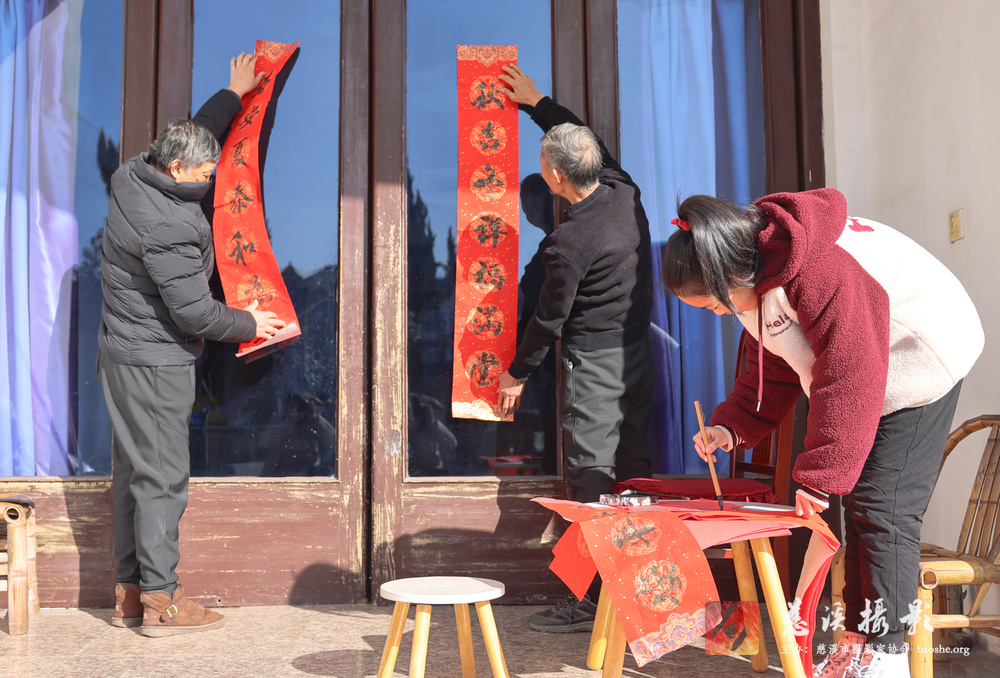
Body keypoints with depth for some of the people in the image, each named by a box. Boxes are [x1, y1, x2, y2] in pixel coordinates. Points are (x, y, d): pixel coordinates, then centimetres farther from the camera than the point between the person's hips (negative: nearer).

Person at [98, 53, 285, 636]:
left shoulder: (131, 177, 4)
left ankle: (129, 592, 22)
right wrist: (250, 323, -4)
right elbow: (194, 311, -21)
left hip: (121, 353, 10)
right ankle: (161, 600, 6)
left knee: (133, 471, 14)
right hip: (156, 363, -10)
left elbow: (194, 133, 22)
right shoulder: (170, 226, -24)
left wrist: (234, 94, 31)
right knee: (163, 477, -2)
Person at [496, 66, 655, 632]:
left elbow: (550, 319, -12)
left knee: (592, 480, -2)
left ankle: (596, 601, 4)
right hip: (638, 350, 8)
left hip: (594, 360, -8)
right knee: (634, 472, 13)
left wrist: (517, 374, 3)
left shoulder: (569, 241, -21)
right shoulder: (626, 192, 0)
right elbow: (590, 141, 20)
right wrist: (536, 102, 30)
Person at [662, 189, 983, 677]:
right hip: (863, 374, 9)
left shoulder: (818, 274, -33)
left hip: (921, 369, -9)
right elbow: (770, 371, 8)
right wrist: (731, 426, -6)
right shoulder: (758, 284, -2)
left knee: (881, 509, -10)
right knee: (857, 505, 8)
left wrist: (820, 476, -25)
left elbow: (848, 379, -31)